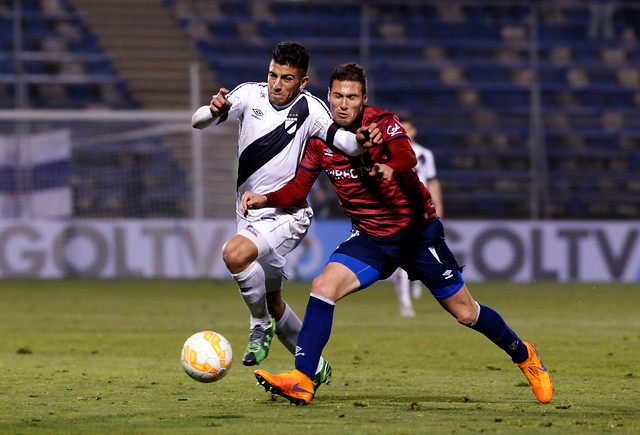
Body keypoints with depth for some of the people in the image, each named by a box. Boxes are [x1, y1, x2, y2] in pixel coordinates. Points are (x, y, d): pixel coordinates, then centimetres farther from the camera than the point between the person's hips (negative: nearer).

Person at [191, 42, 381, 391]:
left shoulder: (308, 108, -13)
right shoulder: (250, 94, -4)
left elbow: (340, 139, -26)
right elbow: (197, 121, -12)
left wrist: (360, 142, -48)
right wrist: (213, 111, -34)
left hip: (287, 215, -6)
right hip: (250, 214, 6)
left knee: (234, 253, -32)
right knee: (272, 302, 16)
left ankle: (261, 326, -10)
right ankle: (315, 367, 34)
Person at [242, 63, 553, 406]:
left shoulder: (383, 124, -17)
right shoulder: (321, 139, -3)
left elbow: (406, 157, -38)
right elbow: (297, 190, 3)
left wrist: (389, 168, -61)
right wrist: (265, 199, -16)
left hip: (418, 232, -4)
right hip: (370, 237, 4)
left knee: (465, 313, 3)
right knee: (323, 286, -21)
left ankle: (522, 354, 30)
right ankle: (301, 383, -21)